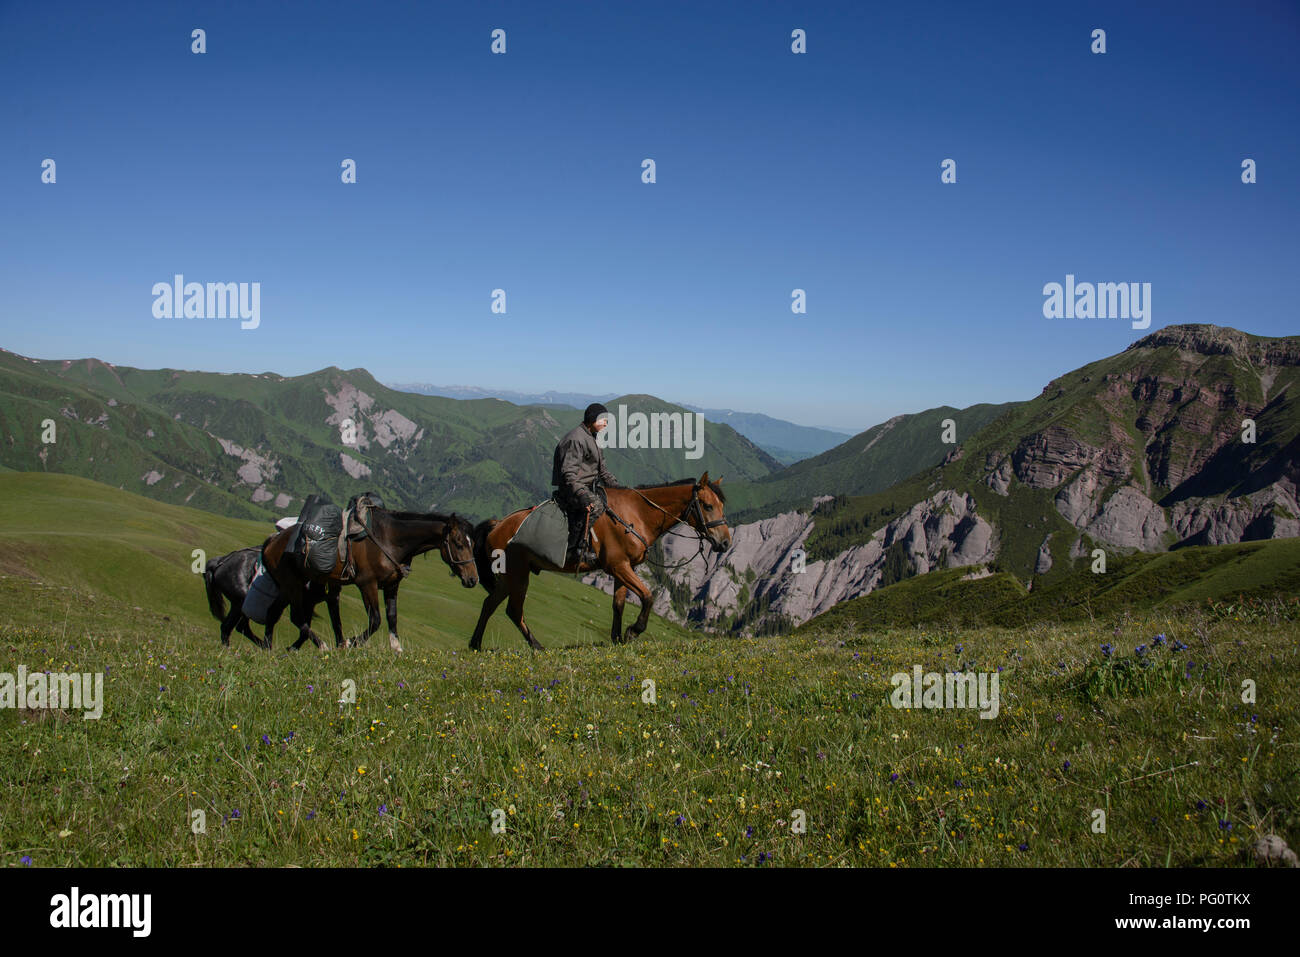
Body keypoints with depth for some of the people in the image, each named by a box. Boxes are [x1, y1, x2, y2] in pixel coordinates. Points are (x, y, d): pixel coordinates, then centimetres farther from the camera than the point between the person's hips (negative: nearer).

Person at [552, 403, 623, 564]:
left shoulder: (591, 439, 19)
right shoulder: (576, 439, -15)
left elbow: (602, 470, 27)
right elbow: (568, 473, -24)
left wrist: (618, 487, 16)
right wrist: (581, 494, -36)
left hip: (587, 488, 11)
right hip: (571, 490, -11)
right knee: (595, 505, -32)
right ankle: (573, 546, -28)